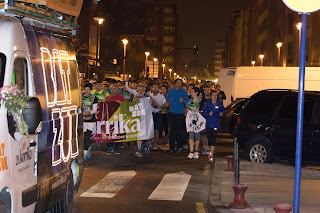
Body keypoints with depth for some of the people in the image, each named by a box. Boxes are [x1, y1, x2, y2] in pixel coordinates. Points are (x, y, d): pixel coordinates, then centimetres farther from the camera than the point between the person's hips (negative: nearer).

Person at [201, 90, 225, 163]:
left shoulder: (219, 104, 3)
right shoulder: (207, 104, 1)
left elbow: (223, 110, 17)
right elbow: (202, 112, 3)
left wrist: (222, 113, -4)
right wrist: (208, 114, -12)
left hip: (216, 124, -1)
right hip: (208, 124, 1)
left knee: (213, 140, -8)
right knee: (209, 139, 8)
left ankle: (211, 156, -9)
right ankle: (211, 152, 32)